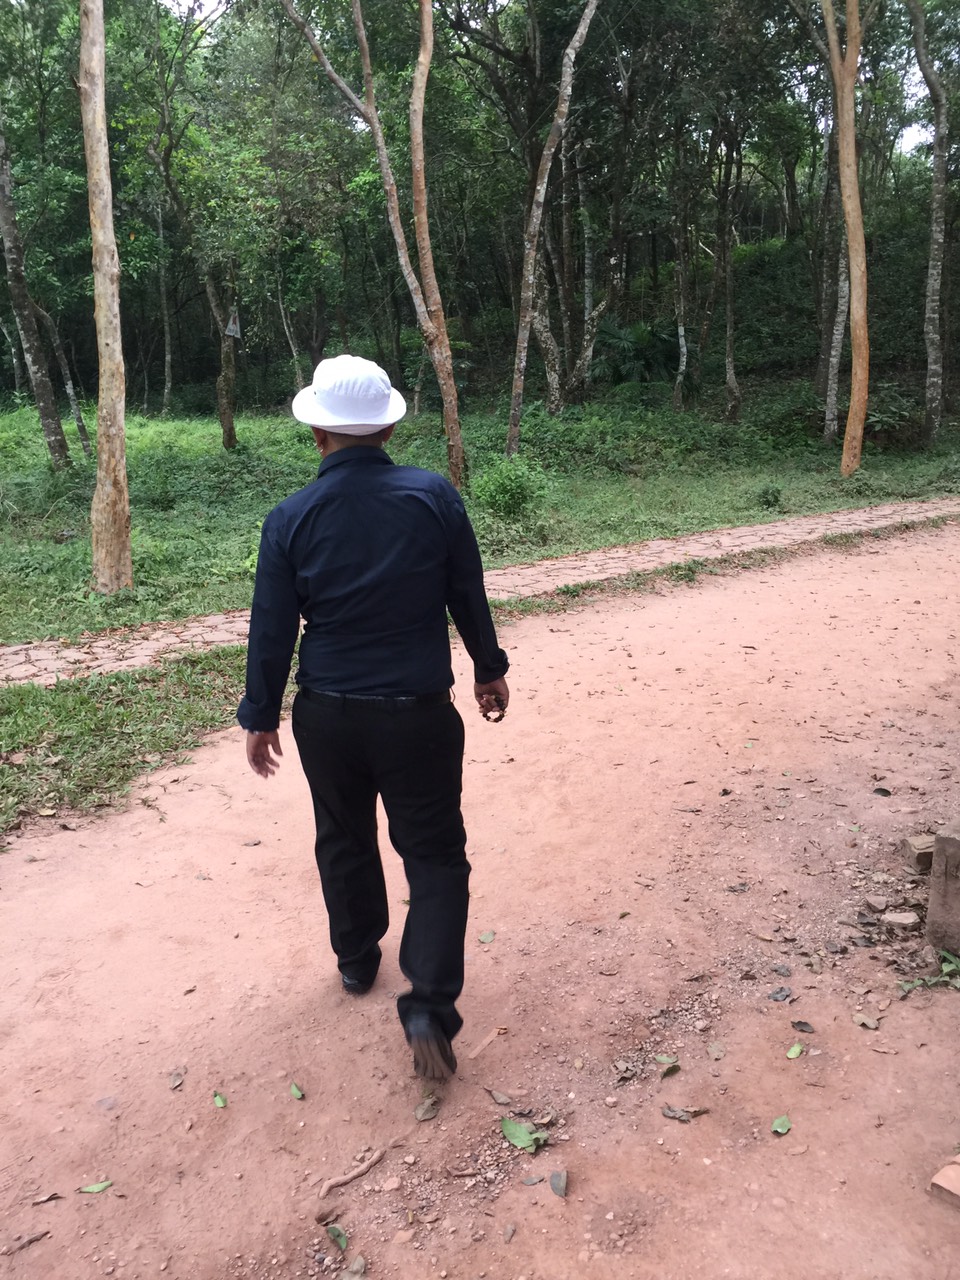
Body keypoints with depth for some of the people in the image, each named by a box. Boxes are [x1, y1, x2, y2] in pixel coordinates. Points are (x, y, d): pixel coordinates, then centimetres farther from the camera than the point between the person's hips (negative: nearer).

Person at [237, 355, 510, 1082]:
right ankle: (429, 1005, 0)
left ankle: (357, 961, 43)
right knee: (436, 856, 10)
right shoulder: (435, 497, -11)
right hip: (419, 714, -1)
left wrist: (261, 717, 9)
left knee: (344, 841, 24)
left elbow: (271, 632, -5)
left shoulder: (291, 519, -9)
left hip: (327, 716, 2)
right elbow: (469, 599, -2)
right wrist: (489, 670, 14)